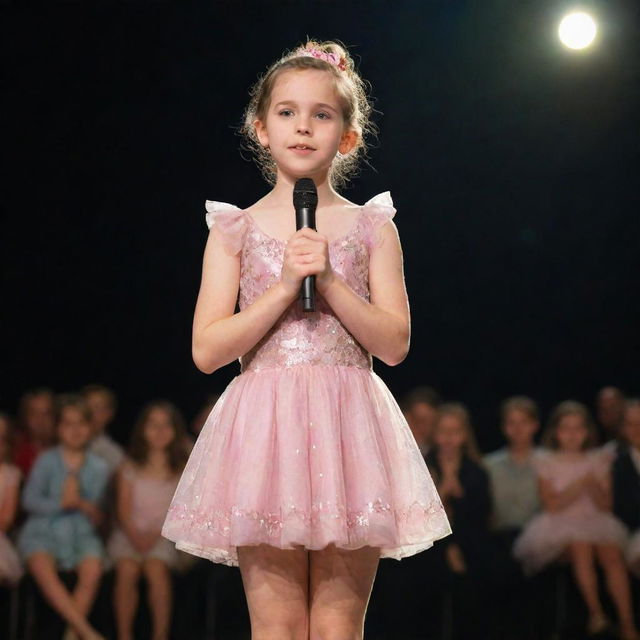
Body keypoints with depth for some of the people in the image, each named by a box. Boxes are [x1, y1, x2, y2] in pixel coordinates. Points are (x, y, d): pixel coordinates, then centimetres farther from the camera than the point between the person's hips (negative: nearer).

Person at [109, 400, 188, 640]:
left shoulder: (181, 470, 9)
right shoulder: (130, 469, 11)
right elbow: (124, 511, 4)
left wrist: (156, 535, -13)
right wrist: (135, 536, -14)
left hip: (164, 534, -1)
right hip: (132, 533, 1)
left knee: (156, 568, -31)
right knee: (127, 569, -29)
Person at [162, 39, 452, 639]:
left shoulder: (371, 228, 9)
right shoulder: (236, 230, 8)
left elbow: (395, 344, 2)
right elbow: (207, 350, -1)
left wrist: (329, 279, -9)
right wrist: (285, 284, -9)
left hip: (347, 427, 1)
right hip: (264, 429, 0)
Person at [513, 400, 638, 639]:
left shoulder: (598, 461, 12)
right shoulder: (547, 464, 6)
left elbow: (605, 505, 8)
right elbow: (552, 505, -4)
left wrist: (593, 485, -11)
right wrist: (581, 484, -10)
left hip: (595, 522, 2)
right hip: (560, 527, -2)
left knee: (613, 554, -28)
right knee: (581, 547, -35)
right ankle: (595, 612, -25)